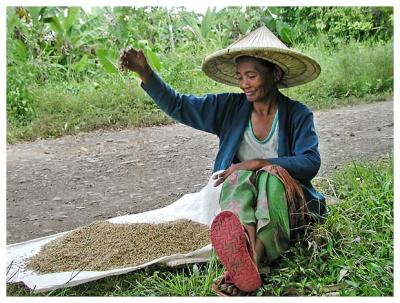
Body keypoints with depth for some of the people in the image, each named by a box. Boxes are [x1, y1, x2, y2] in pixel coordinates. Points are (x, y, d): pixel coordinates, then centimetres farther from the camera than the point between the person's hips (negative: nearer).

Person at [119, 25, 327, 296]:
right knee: (240, 178, -30)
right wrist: (144, 71, -14)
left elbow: (310, 163, -12)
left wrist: (258, 163, -21)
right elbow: (178, 106, 0)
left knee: (271, 176, -34)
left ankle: (252, 260, -58)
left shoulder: (298, 114, -2)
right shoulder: (230, 107, 4)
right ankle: (244, 244, -61)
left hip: (285, 200, -2)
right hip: (239, 195, 2)